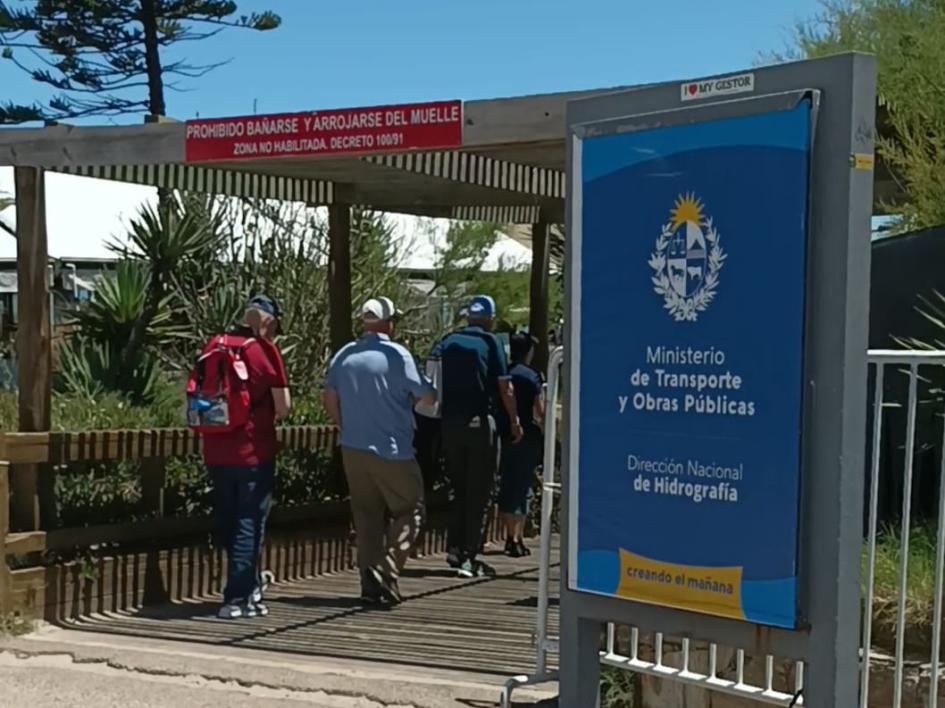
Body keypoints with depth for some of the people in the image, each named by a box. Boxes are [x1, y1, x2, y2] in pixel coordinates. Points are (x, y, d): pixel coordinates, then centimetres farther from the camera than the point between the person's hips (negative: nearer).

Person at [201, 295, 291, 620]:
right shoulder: (265, 349, -8)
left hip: (217, 452, 5)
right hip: (254, 450, -5)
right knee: (249, 525, 4)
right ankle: (237, 598, 4)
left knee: (227, 524, 16)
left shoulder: (213, 346, 5)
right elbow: (283, 406, -8)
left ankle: (250, 589, 29)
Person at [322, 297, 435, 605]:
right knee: (408, 512, 6)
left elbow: (329, 398, 8)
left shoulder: (344, 355, 5)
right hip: (392, 450, -5)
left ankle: (370, 585, 12)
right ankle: (386, 576, -6)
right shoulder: (396, 354, -11)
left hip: (353, 449, 6)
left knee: (366, 516, 12)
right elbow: (426, 396, -6)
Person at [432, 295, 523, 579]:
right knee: (480, 493, 3)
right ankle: (469, 557, 1)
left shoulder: (447, 342, 8)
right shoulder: (491, 342, -3)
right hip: (481, 424, -4)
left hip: (450, 424, 4)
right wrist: (515, 422, 5)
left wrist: (441, 410, 11)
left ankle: (454, 547, 11)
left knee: (459, 489, 17)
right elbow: (504, 387, -5)